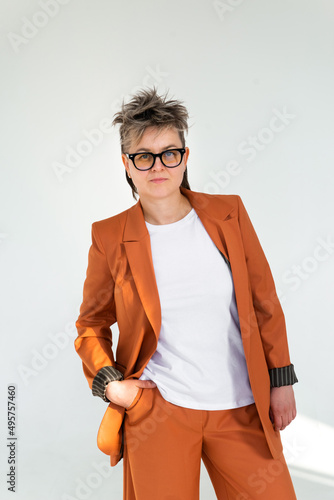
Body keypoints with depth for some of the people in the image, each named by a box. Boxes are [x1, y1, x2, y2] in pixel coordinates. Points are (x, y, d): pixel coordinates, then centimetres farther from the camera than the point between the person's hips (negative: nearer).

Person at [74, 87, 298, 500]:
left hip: (242, 408, 2)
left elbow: (265, 303, 5)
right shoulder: (110, 237, -4)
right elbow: (91, 324, 8)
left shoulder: (229, 214, 0)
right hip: (157, 410, -1)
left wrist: (281, 380, 4)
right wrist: (108, 382, -6)